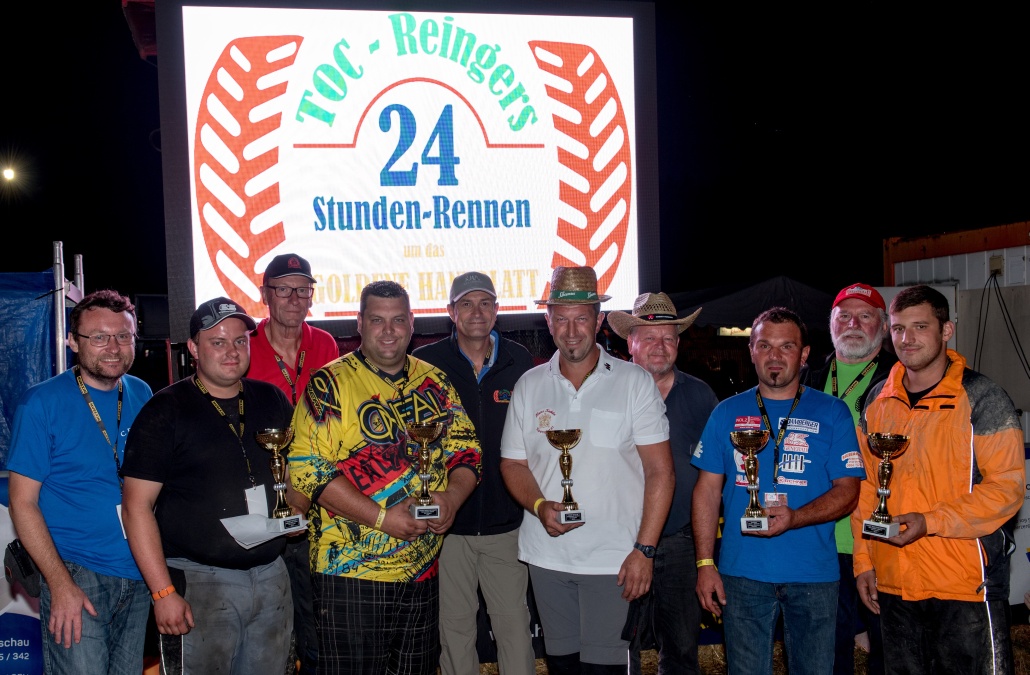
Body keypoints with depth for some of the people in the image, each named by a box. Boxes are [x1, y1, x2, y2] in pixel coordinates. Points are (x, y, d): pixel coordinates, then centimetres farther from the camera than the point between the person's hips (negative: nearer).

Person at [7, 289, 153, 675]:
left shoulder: (142, 396, 5)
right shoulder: (42, 404, -8)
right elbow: (23, 502, -9)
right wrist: (60, 583, -16)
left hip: (138, 571, 5)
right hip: (76, 575, -5)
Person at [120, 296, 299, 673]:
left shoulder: (273, 401, 8)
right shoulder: (165, 411, -6)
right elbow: (137, 506, -9)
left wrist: (295, 505, 0)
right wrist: (163, 593, -15)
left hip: (271, 572, 5)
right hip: (199, 580, -4)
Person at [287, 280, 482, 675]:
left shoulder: (435, 383, 8)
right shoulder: (330, 385, -7)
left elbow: (467, 452, 11)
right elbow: (306, 468, -14)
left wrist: (452, 497, -12)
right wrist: (382, 517, -20)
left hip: (423, 569, 5)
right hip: (350, 570, -4)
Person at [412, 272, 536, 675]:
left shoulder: (519, 362, 5)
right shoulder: (426, 363, -1)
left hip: (506, 521, 1)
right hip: (447, 521, -1)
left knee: (514, 623, 5)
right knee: (454, 626, 9)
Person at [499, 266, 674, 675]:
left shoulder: (635, 382, -3)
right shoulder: (529, 386, 6)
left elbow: (660, 471, -4)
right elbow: (513, 463, 11)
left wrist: (644, 549, -11)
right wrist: (540, 506, -10)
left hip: (613, 558, -3)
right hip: (547, 555, 3)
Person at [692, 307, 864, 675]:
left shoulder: (831, 413, 2)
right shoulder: (728, 413, 7)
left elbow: (847, 491, -3)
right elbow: (707, 491, 7)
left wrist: (794, 518, -21)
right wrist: (705, 563, -2)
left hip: (813, 574, -1)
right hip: (742, 572, 1)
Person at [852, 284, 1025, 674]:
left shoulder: (982, 399, -7)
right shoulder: (878, 401, 9)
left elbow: (1007, 486, -11)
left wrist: (930, 522, -20)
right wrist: (863, 559, 8)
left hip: (966, 583, -5)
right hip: (892, 583, 5)